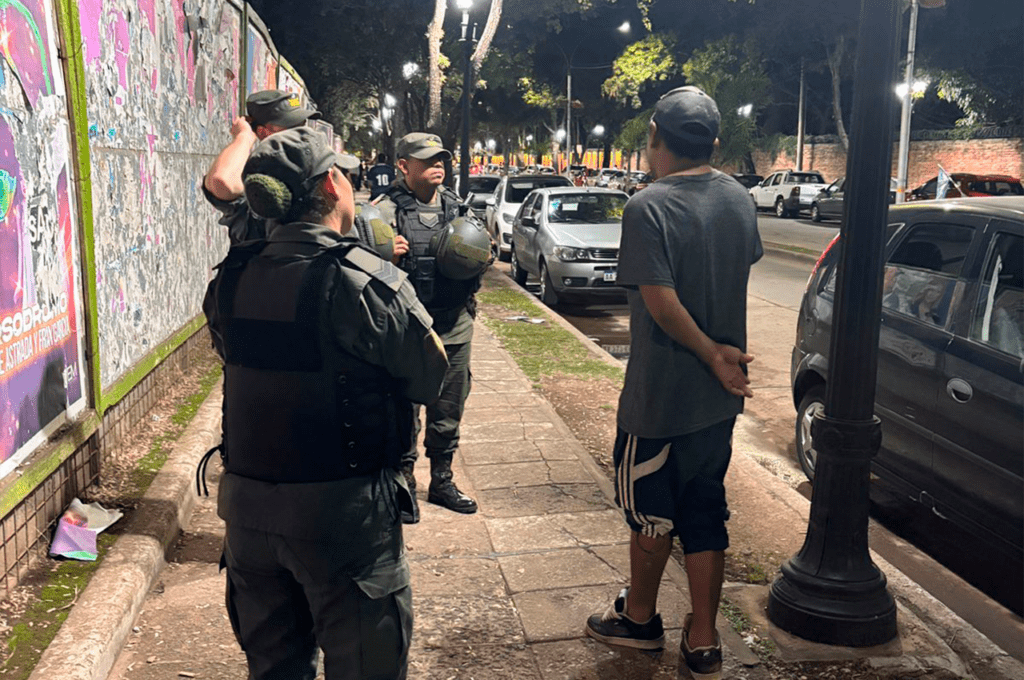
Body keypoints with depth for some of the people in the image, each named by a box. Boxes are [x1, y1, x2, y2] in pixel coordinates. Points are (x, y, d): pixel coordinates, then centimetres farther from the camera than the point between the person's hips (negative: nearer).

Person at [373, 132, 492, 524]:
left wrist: (482, 258, -2)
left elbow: (478, 260, 21)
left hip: (455, 328, 5)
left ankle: (441, 481, 33)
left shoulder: (457, 207, 11)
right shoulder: (385, 210, -5)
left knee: (448, 411, 16)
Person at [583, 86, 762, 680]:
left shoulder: (649, 207, -19)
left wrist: (713, 355, -13)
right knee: (706, 514, 14)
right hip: (719, 395, 6)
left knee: (650, 512, 13)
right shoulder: (740, 200, 3)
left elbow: (661, 302, -23)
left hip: (660, 398, -6)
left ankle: (640, 618, 33)